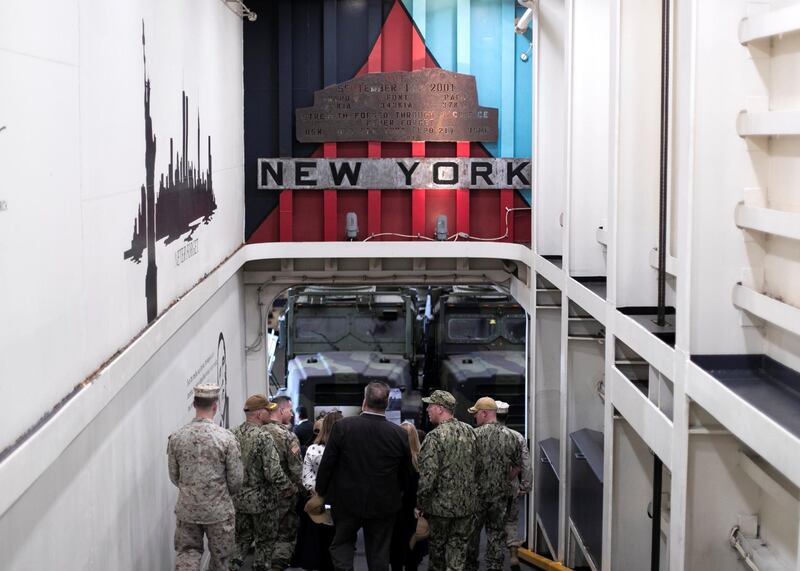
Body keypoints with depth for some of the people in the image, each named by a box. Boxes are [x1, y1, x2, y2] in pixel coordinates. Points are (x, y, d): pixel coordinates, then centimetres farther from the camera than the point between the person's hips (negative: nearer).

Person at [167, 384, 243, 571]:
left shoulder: (176, 437, -6)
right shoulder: (225, 437, -14)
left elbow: (174, 477, 4)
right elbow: (236, 480, -8)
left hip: (186, 509, 2)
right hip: (219, 511, -2)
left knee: (186, 555, 11)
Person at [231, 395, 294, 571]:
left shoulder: (233, 435, -2)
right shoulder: (263, 438, -21)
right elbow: (273, 472, -23)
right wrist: (288, 488, -7)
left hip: (237, 498, 6)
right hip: (260, 500, -6)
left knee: (242, 537, 18)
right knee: (265, 541, 12)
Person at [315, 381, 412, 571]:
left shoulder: (342, 426, -13)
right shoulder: (399, 434, -10)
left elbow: (327, 463, -7)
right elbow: (406, 473, 2)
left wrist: (321, 491, 9)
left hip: (347, 500, -1)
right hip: (383, 505, 1)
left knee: (342, 543, 16)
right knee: (379, 553, 12)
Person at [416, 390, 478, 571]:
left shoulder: (435, 437, -17)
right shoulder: (470, 432, 3)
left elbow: (427, 475, -21)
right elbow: (475, 466, 10)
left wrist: (420, 501, -9)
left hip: (441, 506, -5)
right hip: (467, 505, 5)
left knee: (437, 548, 14)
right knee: (459, 549, 9)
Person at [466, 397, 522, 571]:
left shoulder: (475, 435, -12)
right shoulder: (510, 436, 1)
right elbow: (517, 466, 8)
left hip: (477, 493, -3)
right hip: (501, 495, 3)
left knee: (472, 532, 12)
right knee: (497, 533, 10)